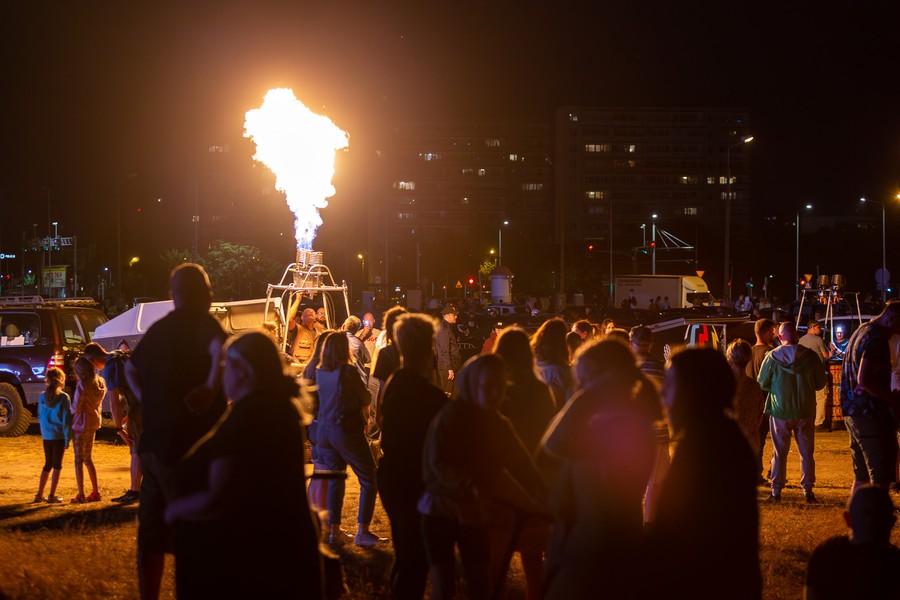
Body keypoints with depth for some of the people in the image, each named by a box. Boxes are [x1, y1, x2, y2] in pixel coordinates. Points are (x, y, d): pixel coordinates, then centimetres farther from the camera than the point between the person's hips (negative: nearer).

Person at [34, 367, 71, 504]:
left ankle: (39, 494, 16)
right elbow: (66, 419, -12)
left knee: (48, 464, 16)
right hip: (59, 435, -5)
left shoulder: (42, 396, 3)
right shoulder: (64, 397, -11)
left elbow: (40, 417, 10)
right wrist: (67, 439, -9)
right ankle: (52, 496, 3)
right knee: (57, 465, 5)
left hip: (46, 436, 5)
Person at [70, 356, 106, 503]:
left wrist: (70, 414, 4)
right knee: (88, 459, 18)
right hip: (94, 423, 8)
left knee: (79, 460, -1)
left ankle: (81, 495, -2)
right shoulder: (100, 383, 5)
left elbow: (76, 408, -17)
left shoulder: (82, 385, -19)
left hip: (82, 424, -8)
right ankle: (95, 492, 20)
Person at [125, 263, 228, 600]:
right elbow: (220, 348, -33)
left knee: (152, 534, 13)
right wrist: (211, 388, -33)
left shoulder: (158, 329, 15)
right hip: (186, 446, -8)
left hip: (153, 443, 8)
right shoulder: (201, 323, -9)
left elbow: (131, 368, 32)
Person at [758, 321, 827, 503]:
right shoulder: (810, 356, -7)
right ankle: (808, 490, 10)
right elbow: (821, 383, 1)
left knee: (779, 452, 9)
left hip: (780, 412, -1)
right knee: (806, 452, 10)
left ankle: (776, 490, 11)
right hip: (806, 411, 1)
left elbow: (762, 384, -2)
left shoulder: (771, 357, -10)